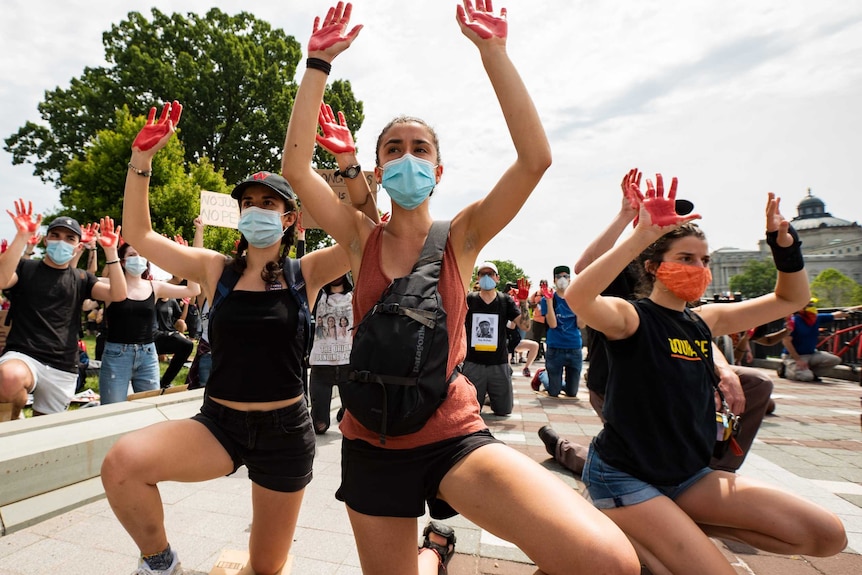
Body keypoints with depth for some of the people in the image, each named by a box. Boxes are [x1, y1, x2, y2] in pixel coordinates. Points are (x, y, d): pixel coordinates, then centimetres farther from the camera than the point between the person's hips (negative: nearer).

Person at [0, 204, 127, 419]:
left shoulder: (81, 279, 10)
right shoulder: (25, 268, 3)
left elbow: (118, 295, -7)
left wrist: (111, 251, -13)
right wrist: (22, 237, -25)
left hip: (63, 370, 3)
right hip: (22, 355, -3)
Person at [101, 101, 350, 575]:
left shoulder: (306, 273, -4)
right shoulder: (216, 270, 2)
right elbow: (139, 235, 2)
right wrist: (141, 158, -7)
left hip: (284, 429, -1)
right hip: (218, 422, 1)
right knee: (121, 461, -28)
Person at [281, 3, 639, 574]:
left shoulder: (461, 238, -3)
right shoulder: (361, 239, 1)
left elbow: (536, 159, -14)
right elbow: (296, 168, -9)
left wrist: (493, 50, -12)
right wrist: (320, 62, -7)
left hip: (455, 437, -2)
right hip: (371, 444, 3)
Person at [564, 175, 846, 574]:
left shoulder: (705, 320, 4)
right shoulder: (630, 317, -17)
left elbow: (792, 299, 15)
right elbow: (577, 297, -40)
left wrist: (783, 244, -2)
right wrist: (642, 236, -41)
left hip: (687, 475, 8)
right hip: (623, 477, -7)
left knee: (827, 536, 5)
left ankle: (684, 527, 14)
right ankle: (622, 530, 8)